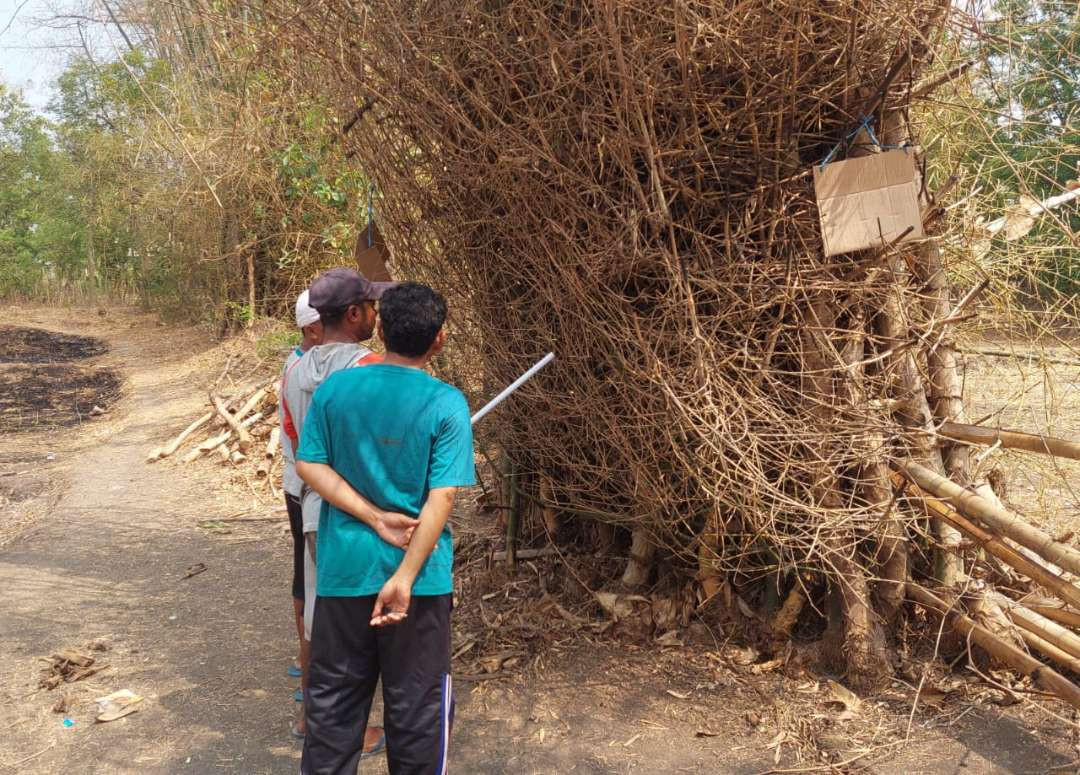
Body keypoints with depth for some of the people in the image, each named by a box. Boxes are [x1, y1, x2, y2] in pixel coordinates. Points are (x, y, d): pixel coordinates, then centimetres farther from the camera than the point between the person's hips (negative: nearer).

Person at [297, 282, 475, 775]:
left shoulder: (335, 388, -2)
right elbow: (441, 498, -17)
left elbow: (308, 465, -4)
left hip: (345, 569, 3)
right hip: (417, 574, -3)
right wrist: (406, 575, -17)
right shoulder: (446, 404, -11)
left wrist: (375, 518, -8)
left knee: (333, 697, 16)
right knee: (416, 701, 12)